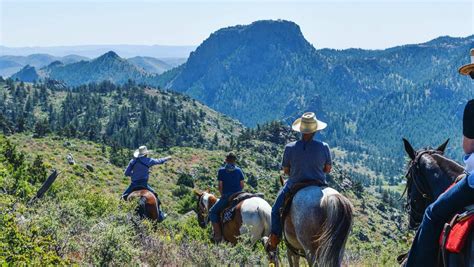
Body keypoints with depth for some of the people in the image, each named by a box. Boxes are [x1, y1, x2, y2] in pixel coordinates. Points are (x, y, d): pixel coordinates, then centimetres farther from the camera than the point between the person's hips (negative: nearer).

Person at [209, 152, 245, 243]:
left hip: (226, 197, -4)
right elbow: (242, 185, 7)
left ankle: (218, 235, -3)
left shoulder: (221, 171, -1)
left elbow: (220, 186, -1)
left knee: (213, 212, 8)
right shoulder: (239, 170, 8)